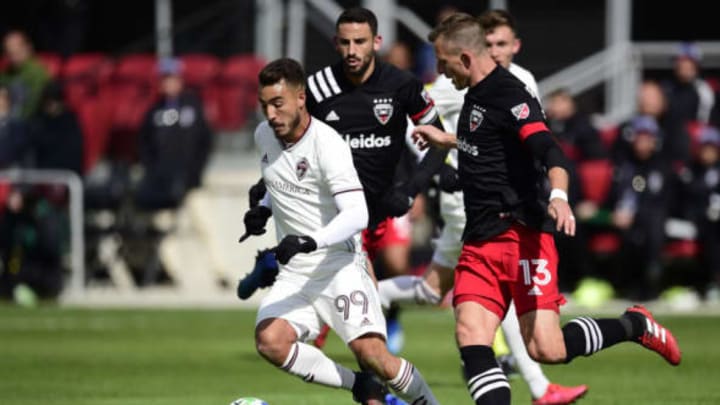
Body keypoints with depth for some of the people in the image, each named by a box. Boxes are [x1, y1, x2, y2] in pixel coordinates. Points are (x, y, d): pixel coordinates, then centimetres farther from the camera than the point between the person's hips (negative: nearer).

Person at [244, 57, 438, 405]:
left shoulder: (328, 145, -17)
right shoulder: (264, 136, 6)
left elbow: (357, 215, -26)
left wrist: (310, 242, -39)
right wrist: (263, 209, 11)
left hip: (338, 263, -6)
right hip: (294, 272, 6)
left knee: (371, 353, -21)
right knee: (269, 341, -21)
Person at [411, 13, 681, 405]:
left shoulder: (508, 95, -13)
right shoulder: (476, 96, 16)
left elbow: (550, 152, -27)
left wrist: (559, 196, -46)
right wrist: (447, 139, 49)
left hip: (522, 234, -9)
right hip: (479, 241, 9)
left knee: (545, 348, -12)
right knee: (470, 335, -11)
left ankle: (633, 325, 13)